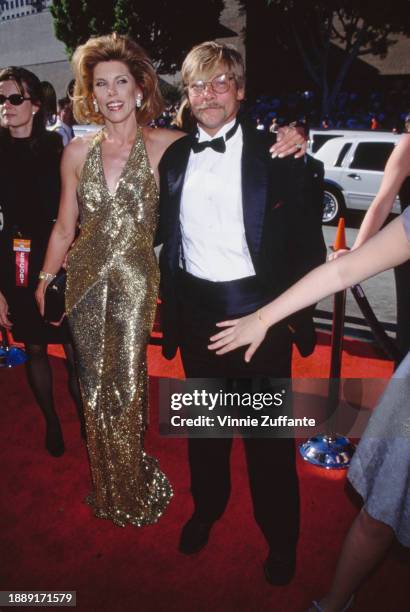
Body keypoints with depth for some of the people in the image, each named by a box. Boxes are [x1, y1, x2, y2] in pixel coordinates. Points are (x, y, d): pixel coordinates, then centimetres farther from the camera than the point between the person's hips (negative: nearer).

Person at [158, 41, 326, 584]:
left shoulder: (275, 152, -6)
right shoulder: (174, 158, 6)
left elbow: (308, 237, -5)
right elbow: (167, 236, 9)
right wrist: (169, 307, 3)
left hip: (258, 307, -3)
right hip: (196, 307, 4)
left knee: (267, 430, 10)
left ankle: (281, 537, 34)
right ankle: (207, 508, 46)